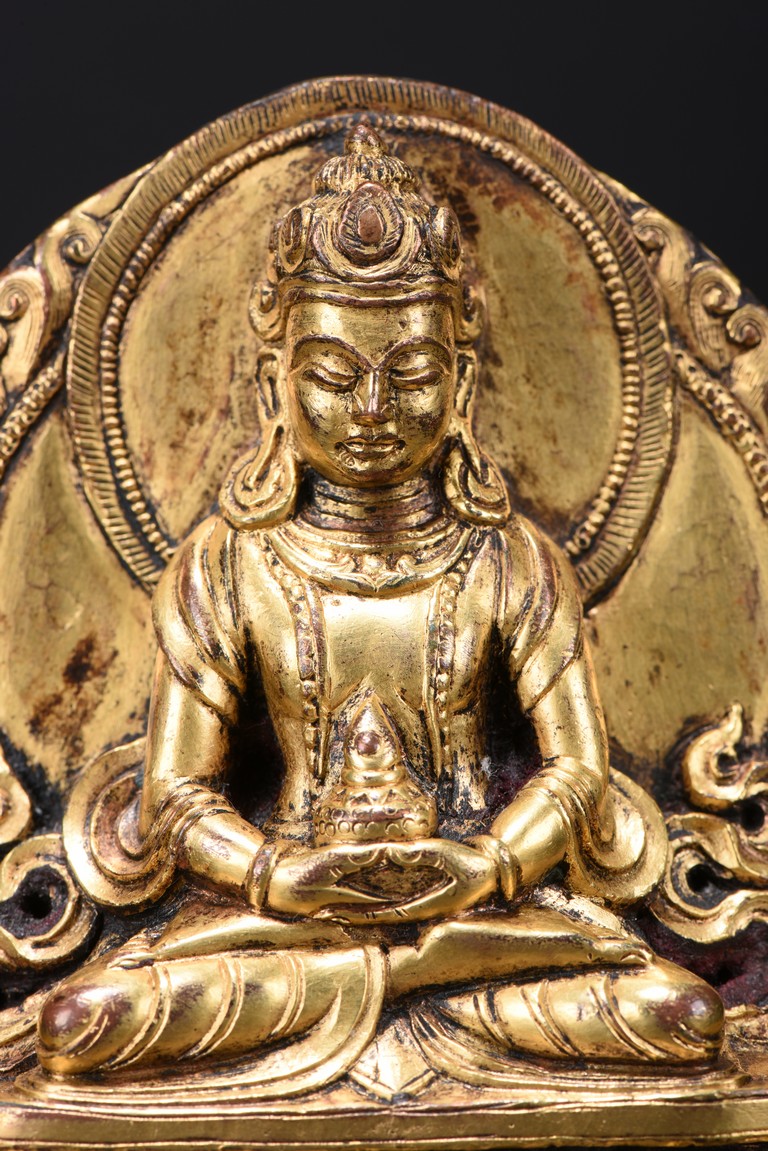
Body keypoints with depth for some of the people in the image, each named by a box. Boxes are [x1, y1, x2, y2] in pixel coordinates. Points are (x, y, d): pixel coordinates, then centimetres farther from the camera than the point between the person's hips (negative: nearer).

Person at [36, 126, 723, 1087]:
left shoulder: (511, 563, 2)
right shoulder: (228, 566, 1)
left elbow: (575, 771, 0)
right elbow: (177, 797, 0)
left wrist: (477, 870, -18)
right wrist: (282, 877, -19)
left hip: (480, 891, 1)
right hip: (285, 896, 0)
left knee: (683, 1015, -24)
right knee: (79, 1023, -25)